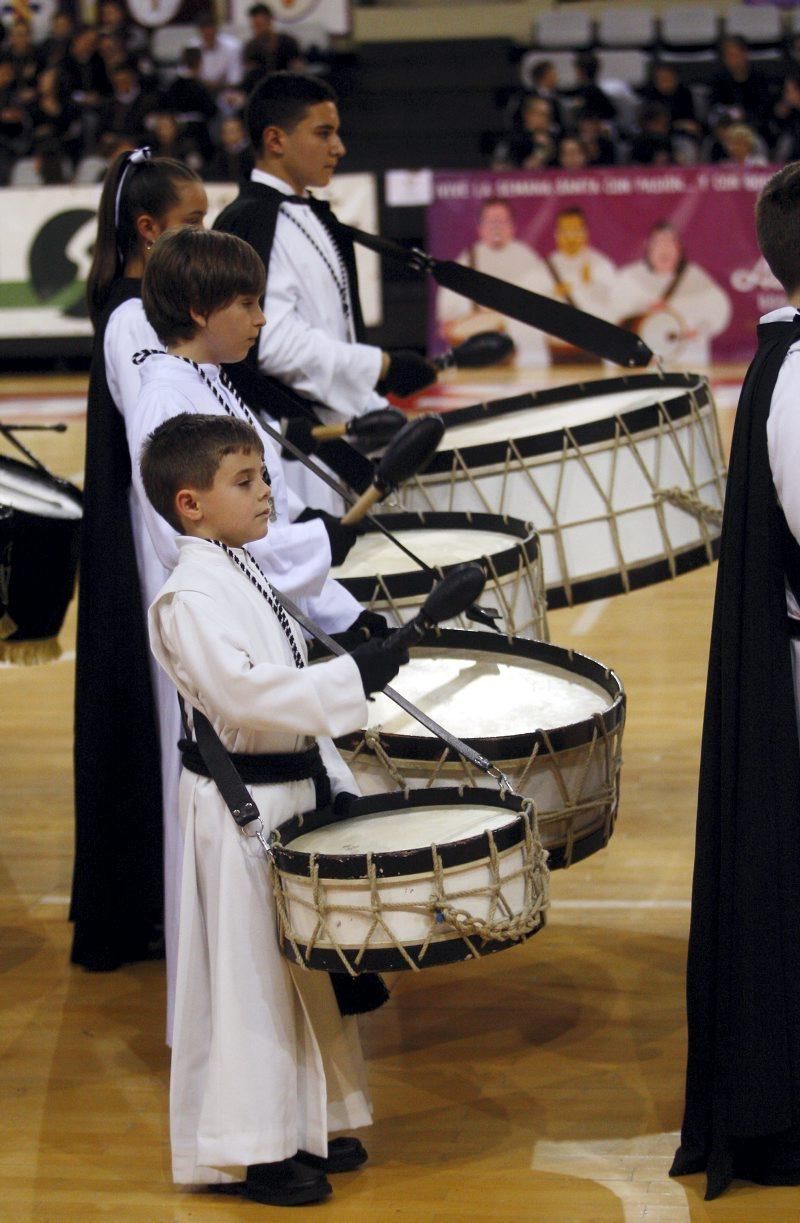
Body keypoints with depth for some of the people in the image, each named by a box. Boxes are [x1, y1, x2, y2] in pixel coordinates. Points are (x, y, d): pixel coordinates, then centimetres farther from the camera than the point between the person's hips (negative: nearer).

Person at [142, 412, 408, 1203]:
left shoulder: (248, 575, 11)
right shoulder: (189, 598, -18)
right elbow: (242, 694, -31)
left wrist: (336, 779, 16)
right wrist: (353, 676, -32)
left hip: (293, 789, 10)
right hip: (239, 804, -10)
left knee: (303, 963, 17)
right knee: (247, 974, -2)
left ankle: (305, 1124, 30)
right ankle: (249, 1148, 8)